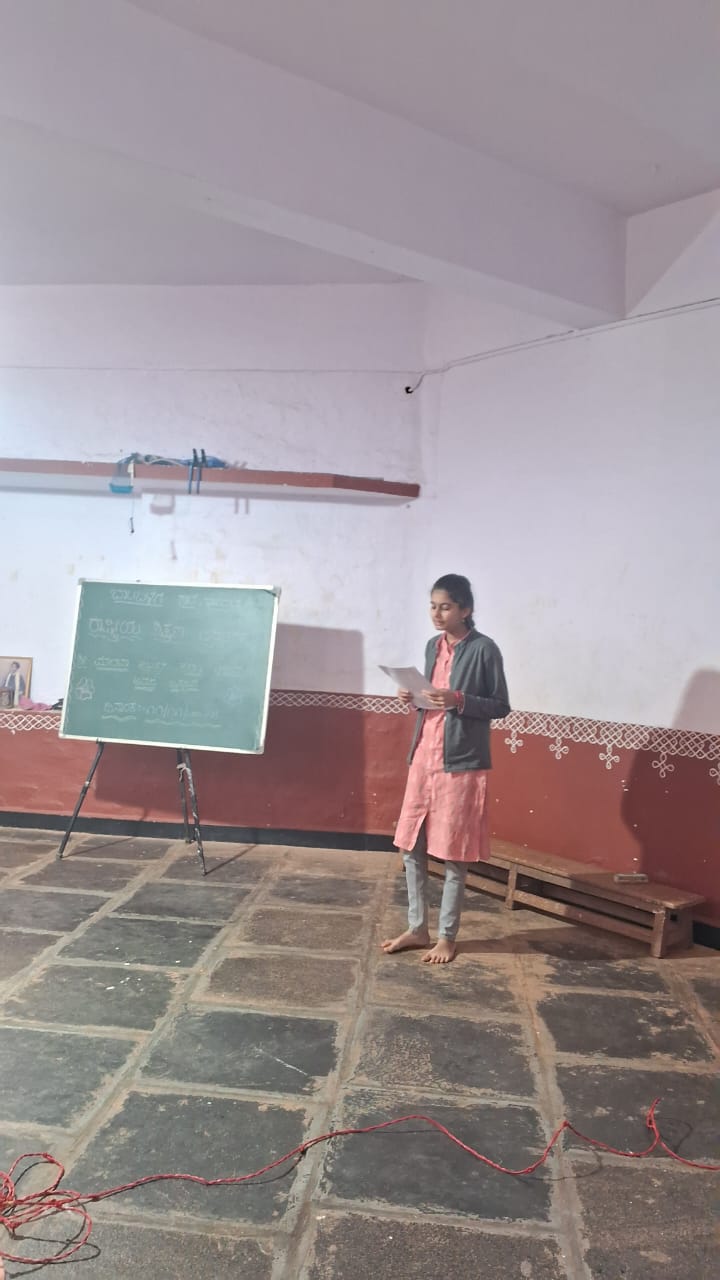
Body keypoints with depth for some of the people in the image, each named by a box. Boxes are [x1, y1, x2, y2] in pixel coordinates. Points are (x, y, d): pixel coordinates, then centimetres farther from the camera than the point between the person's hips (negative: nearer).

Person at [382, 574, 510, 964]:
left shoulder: (484, 649, -10)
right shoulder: (433, 646, 10)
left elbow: (501, 707, -8)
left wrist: (459, 700, -21)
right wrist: (413, 698, -2)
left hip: (461, 764, -7)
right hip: (423, 758, 7)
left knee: (454, 854, 3)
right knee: (411, 846, 10)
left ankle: (447, 937, 18)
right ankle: (417, 928, 24)